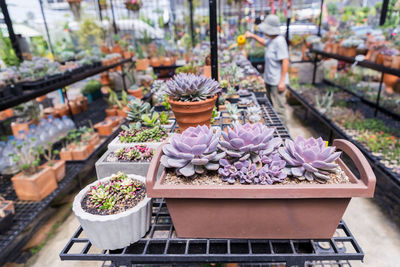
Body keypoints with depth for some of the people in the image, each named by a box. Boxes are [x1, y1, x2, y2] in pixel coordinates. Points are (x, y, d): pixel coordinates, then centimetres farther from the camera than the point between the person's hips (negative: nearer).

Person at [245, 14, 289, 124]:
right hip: (269, 80, 10)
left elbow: (285, 61, -23)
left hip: (277, 82, -10)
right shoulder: (271, 40, 8)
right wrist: (252, 36, 29)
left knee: (278, 108, -4)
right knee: (271, 106, 20)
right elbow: (264, 42, 34)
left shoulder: (279, 41, -20)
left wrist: (282, 81, -24)